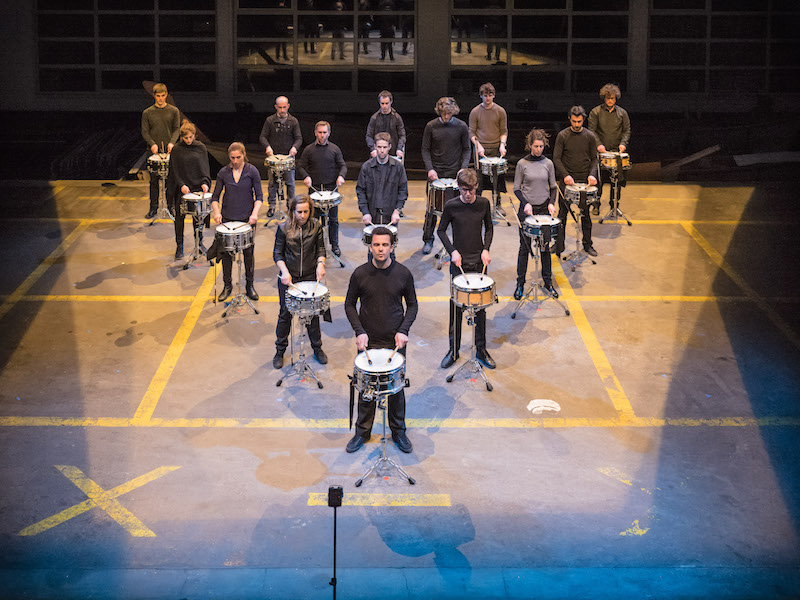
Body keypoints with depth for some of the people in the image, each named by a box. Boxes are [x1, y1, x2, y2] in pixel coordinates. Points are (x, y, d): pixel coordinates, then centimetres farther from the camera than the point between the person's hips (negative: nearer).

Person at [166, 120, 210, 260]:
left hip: (197, 187, 1)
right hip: (182, 189, -1)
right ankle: (179, 246, 13)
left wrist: (205, 182, -14)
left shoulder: (201, 147, 2)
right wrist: (181, 185, -15)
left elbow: (205, 168, 1)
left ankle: (199, 242, 24)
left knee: (198, 217, 7)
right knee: (179, 218, 2)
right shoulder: (177, 149, -3)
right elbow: (174, 171, -3)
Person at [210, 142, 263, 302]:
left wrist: (255, 212, -19)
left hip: (247, 218, -1)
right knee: (226, 252, 6)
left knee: (248, 253, 7)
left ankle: (249, 285, 21)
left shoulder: (252, 171, -5)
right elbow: (215, 196, 4)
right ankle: (227, 285, 21)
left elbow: (259, 196, -4)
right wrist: (216, 212, -14)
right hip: (227, 219, 2)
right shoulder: (223, 173, 0)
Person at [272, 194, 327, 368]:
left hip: (310, 276, 1)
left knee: (313, 313, 9)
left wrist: (320, 263, -16)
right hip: (288, 277, -1)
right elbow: (277, 253, -4)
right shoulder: (284, 228, -9)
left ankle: (317, 348, 29)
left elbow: (320, 249, 5)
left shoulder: (315, 226, -4)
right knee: (285, 314, 6)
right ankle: (280, 351, 22)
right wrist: (285, 271, -19)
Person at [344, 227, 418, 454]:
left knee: (396, 387, 11)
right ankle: (362, 431, 27)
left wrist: (403, 331, -10)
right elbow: (349, 305, 3)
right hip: (368, 341, 0)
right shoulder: (360, 274, -7)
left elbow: (412, 305, 4)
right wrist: (359, 331, -10)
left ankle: (398, 431, 28)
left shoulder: (403, 273, -7)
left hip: (395, 341, 0)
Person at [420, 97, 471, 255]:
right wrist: (430, 169, -10)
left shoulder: (461, 127, -2)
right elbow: (425, 149, 3)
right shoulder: (431, 126, -2)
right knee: (432, 207, 0)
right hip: (436, 173, 0)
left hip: (454, 174, 0)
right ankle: (428, 240, 12)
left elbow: (466, 149, 6)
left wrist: (463, 168, -8)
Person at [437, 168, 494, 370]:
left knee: (480, 307, 8)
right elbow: (441, 230, 2)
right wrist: (452, 251, -11)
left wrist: (486, 249, -5)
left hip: (479, 262, 2)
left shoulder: (483, 204, -2)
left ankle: (481, 349, 20)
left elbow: (489, 228, 10)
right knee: (456, 308, 5)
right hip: (458, 263, -2)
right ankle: (454, 350, 17)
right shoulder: (451, 206, -8)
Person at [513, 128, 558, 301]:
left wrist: (551, 203, -7)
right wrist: (525, 203, -15)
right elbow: (516, 188, 0)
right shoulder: (522, 163, -4)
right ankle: (520, 283, 13)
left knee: (545, 247, 6)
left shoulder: (548, 164, 2)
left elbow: (553, 187, 10)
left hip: (544, 209, 2)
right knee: (524, 248, 3)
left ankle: (548, 281, 20)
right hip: (526, 209, -2)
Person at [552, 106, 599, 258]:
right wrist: (565, 175, -16)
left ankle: (588, 244, 18)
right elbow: (556, 158, -4)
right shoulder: (562, 135, -3)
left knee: (585, 213, 6)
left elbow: (594, 159, 7)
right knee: (562, 213, 1)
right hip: (566, 180, -1)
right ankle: (558, 246, 10)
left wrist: (592, 174, -11)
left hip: (584, 180, 1)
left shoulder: (590, 136, 2)